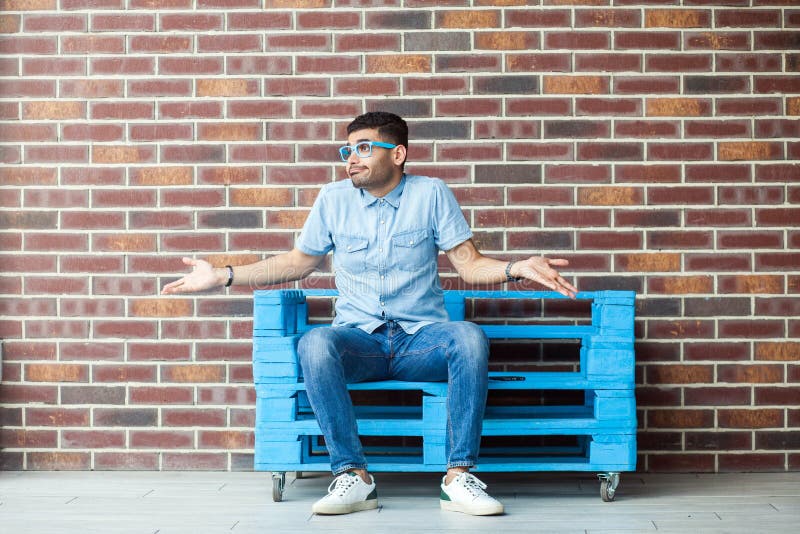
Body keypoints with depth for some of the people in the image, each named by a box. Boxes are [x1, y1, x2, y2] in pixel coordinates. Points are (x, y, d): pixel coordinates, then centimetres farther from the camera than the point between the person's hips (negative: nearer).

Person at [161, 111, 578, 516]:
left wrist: (518, 268, -17)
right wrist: (223, 276, 12)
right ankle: (352, 477, -29)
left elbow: (469, 264, 3)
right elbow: (298, 262, 19)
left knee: (470, 337, -33)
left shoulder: (431, 194, 6)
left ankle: (458, 476, -28)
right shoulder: (333, 199, 10)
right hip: (358, 339, 1)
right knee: (314, 343, -33)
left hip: (421, 338, -1)